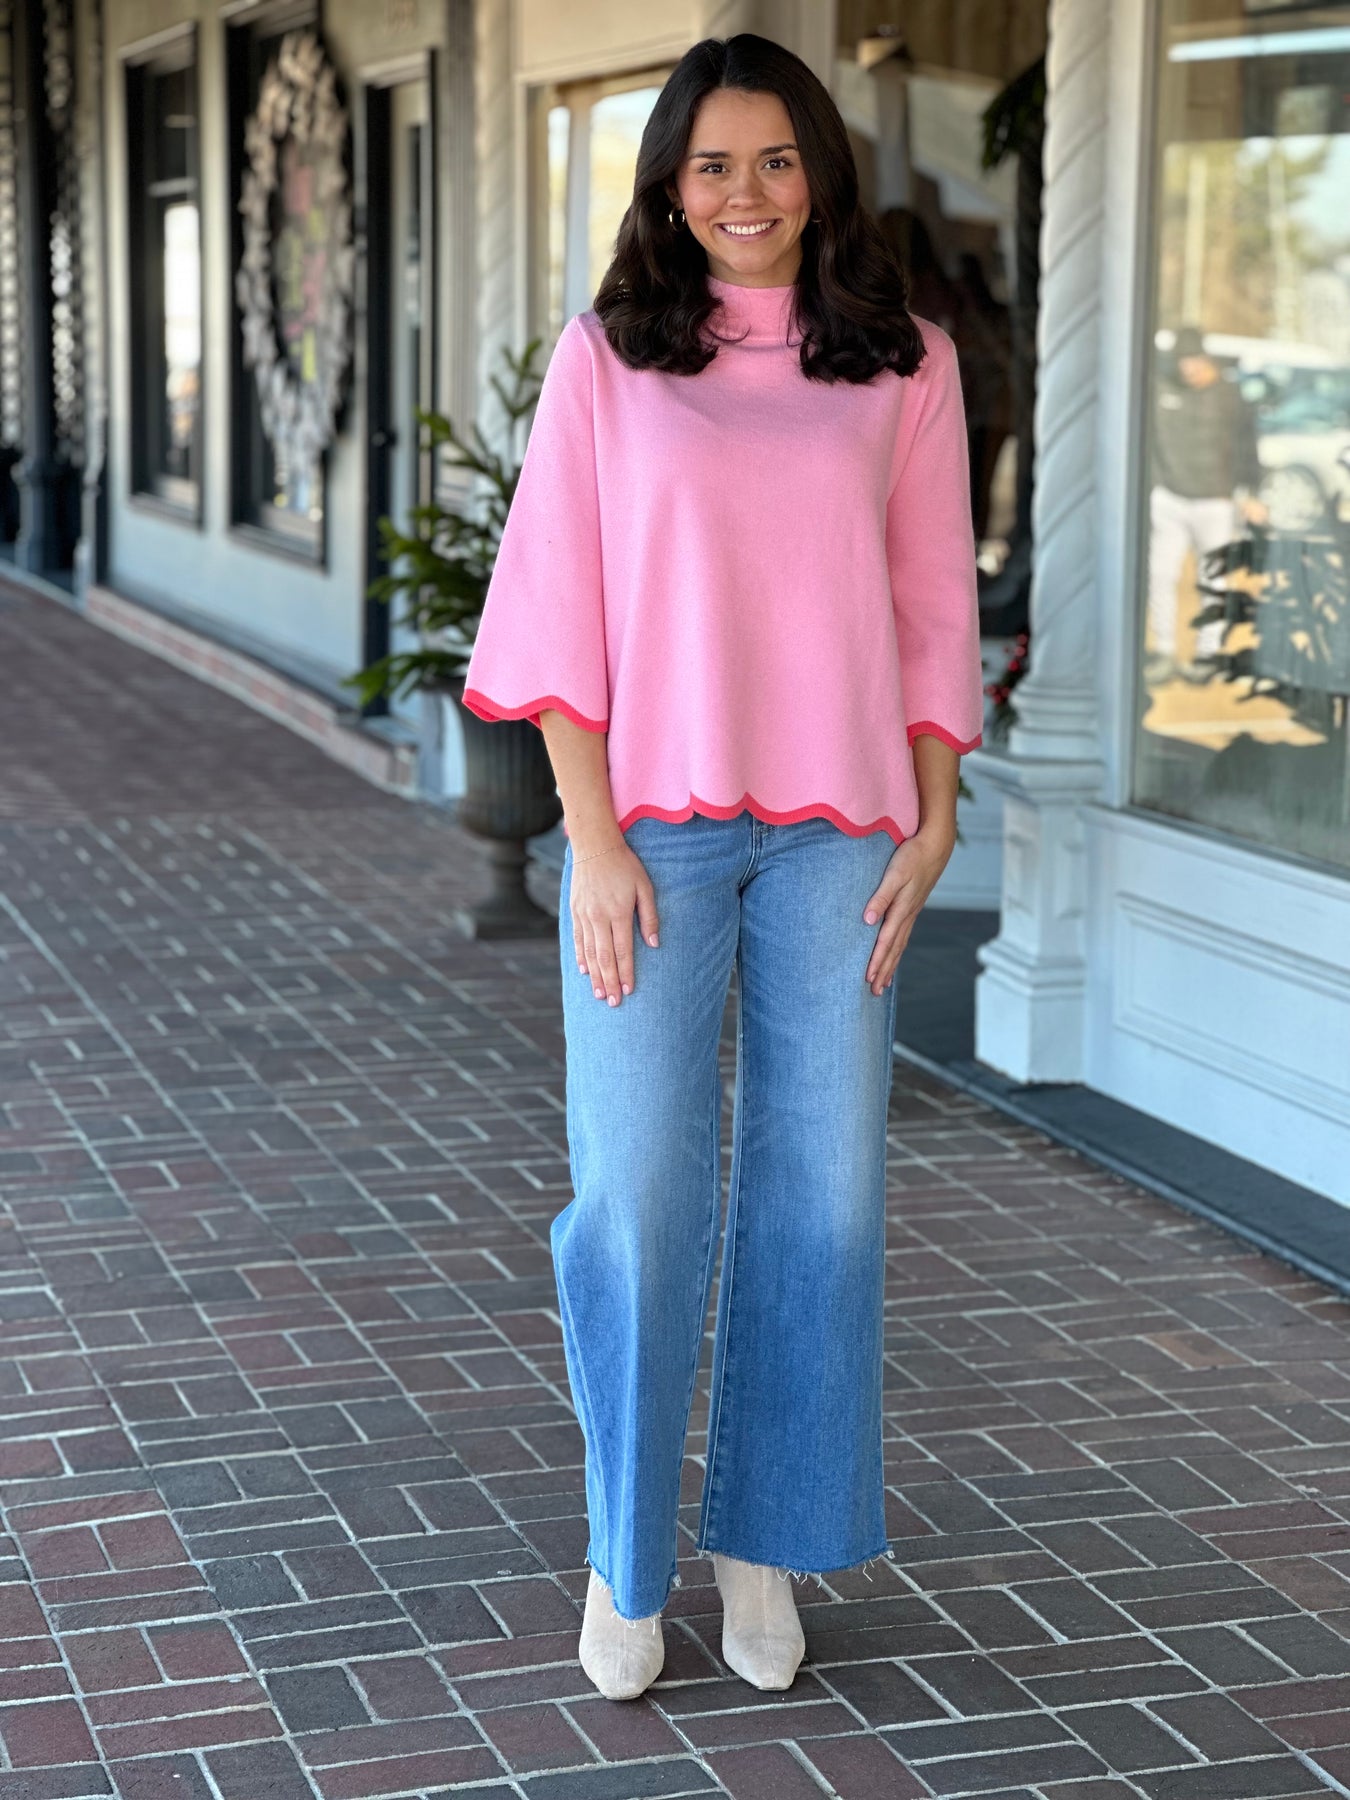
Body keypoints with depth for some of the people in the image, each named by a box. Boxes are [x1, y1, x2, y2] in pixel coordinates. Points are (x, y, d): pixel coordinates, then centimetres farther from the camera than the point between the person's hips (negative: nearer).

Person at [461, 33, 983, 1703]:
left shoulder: (903, 366, 8)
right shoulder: (607, 358, 4)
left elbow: (935, 608, 9)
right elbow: (562, 608, 1)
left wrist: (933, 819, 0)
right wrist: (592, 834, -7)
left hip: (835, 831, 2)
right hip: (653, 825, -1)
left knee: (820, 1191, 4)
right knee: (638, 1191, -3)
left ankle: (763, 1549, 19)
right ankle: (624, 1559, 13)